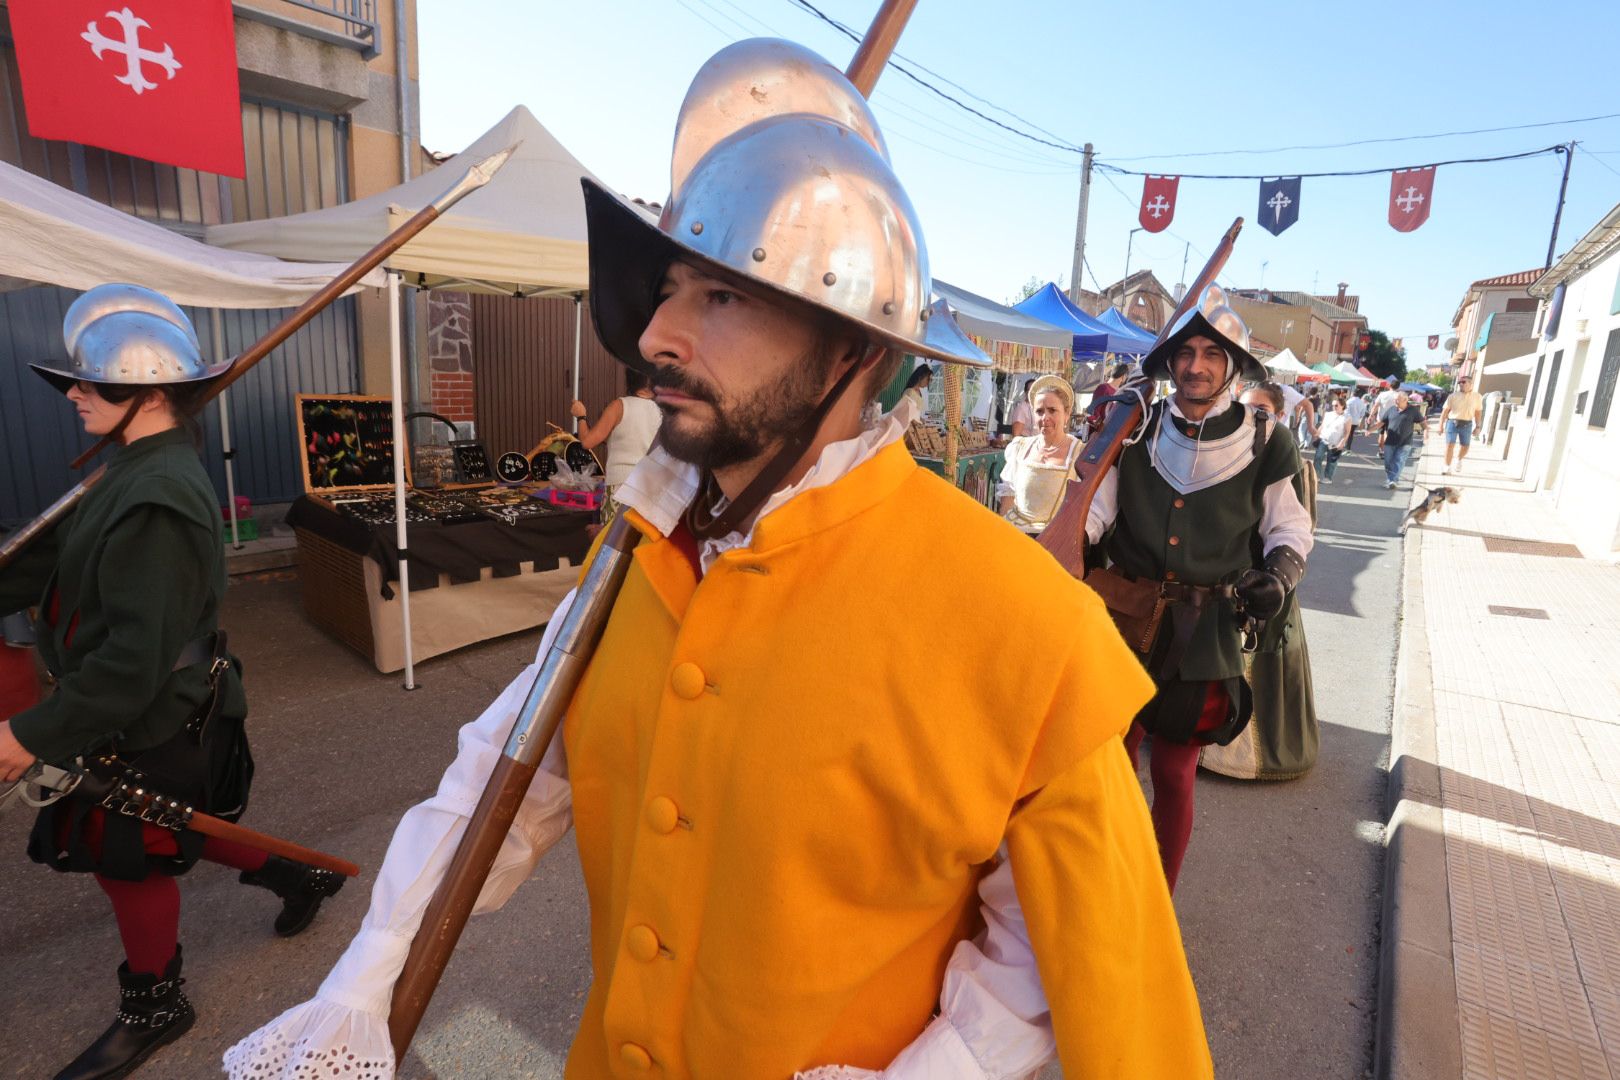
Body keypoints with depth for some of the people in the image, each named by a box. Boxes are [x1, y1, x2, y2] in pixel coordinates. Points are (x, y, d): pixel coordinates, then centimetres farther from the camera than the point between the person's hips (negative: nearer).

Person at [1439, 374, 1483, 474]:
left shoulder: (1477, 396, 4)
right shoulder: (1453, 396, 0)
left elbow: (1478, 412, 9)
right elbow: (1445, 411, 0)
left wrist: (1477, 426, 8)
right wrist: (1441, 425, -5)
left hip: (1467, 424, 2)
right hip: (1452, 423, -1)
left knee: (1465, 446, 8)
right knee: (1450, 445, -8)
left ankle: (1459, 460, 38)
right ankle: (1447, 466, -1)